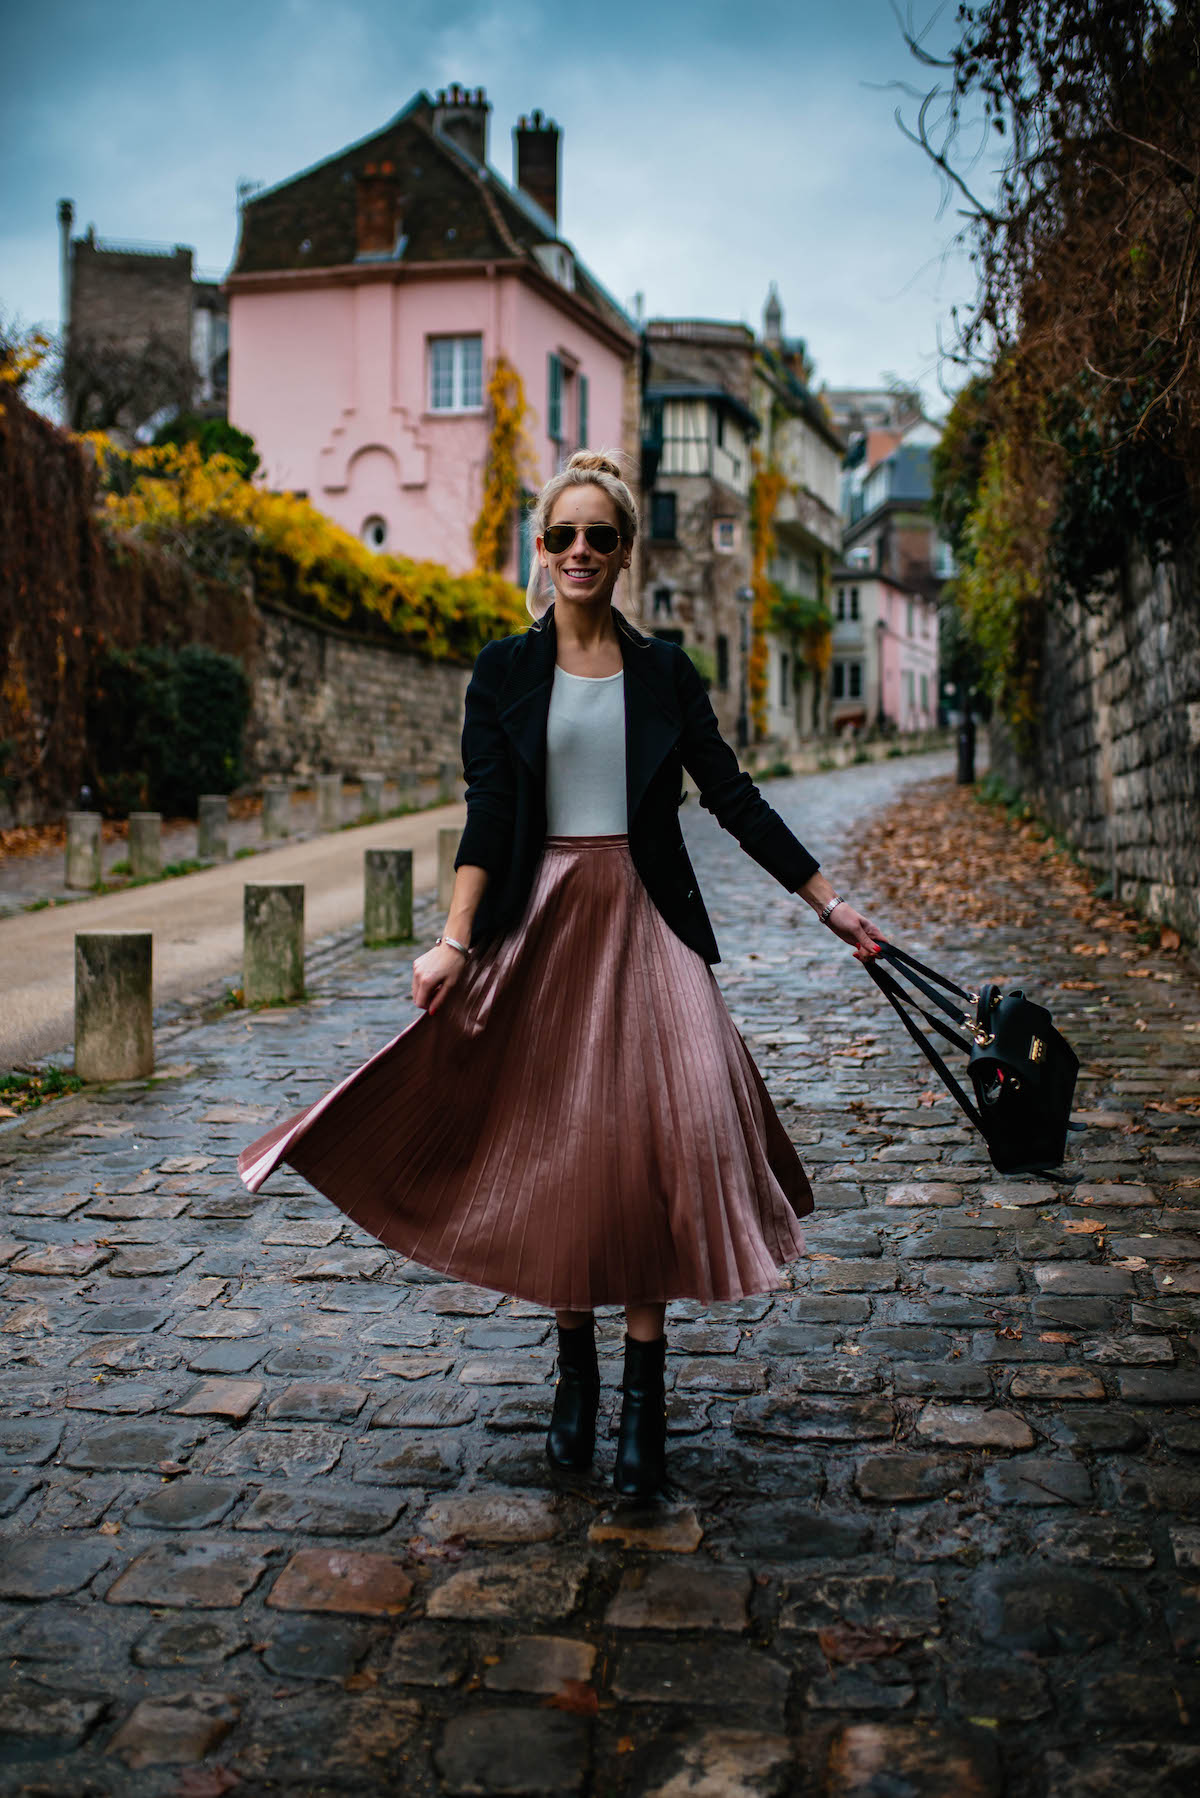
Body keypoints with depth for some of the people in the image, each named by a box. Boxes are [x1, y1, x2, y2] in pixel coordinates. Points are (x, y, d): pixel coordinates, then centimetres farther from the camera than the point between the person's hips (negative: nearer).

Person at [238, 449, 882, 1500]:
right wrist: (456, 941, -15)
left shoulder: (663, 672, 7)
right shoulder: (505, 673, 5)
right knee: (556, 1145, 4)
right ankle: (575, 1366, 21)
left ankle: (644, 1388, 2)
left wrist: (829, 904, 6)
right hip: (544, 922, 0)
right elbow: (487, 817, -3)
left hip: (645, 924, 0)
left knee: (656, 1138, -8)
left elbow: (735, 799, 8)